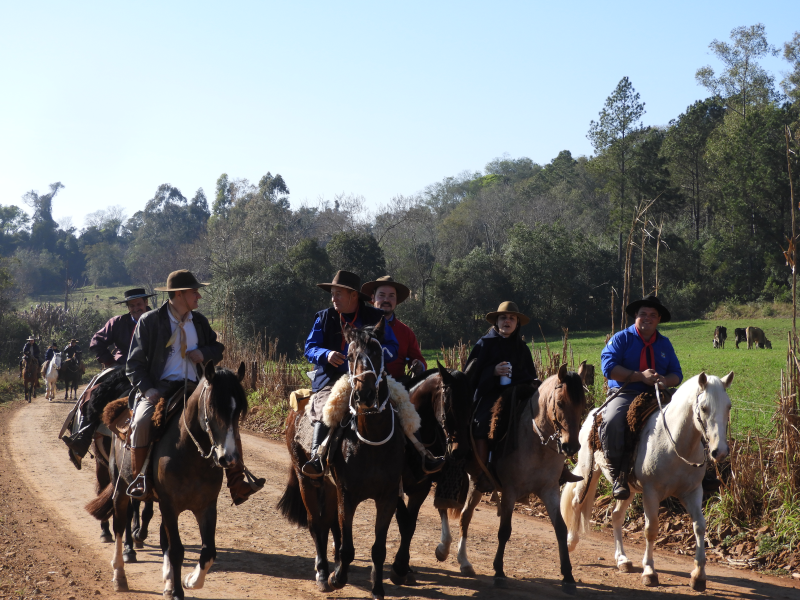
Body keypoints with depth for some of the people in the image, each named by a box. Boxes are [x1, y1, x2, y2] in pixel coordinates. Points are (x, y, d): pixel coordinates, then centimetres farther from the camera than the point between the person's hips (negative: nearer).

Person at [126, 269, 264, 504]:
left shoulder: (199, 321, 12)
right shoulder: (150, 321, -2)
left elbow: (218, 348, 23)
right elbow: (134, 363, -3)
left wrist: (204, 353, -1)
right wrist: (147, 389, -20)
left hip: (192, 389, 5)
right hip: (159, 389, -5)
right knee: (141, 421, -33)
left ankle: (237, 485, -8)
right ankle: (138, 480, -18)